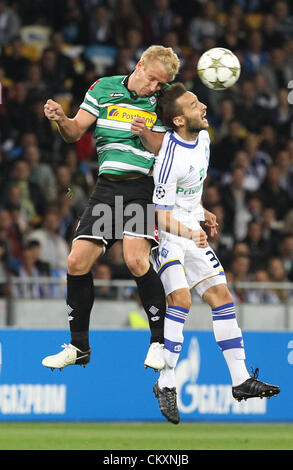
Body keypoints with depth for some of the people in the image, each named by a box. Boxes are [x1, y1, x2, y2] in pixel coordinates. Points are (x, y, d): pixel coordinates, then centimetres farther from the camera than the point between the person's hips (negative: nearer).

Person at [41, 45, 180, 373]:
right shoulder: (103, 88, 5)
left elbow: (162, 151, 3)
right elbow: (75, 132, 3)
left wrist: (146, 134, -17)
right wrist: (61, 119, -19)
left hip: (144, 188, -3)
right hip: (108, 186, 3)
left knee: (136, 259, -22)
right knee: (77, 262, -5)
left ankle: (159, 342, -9)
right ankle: (78, 346, 10)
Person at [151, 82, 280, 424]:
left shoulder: (202, 137, 2)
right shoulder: (171, 157, -25)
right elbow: (163, 216, -23)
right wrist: (189, 233, -39)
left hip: (191, 230, 9)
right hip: (167, 233, -8)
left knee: (221, 297, 5)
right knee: (180, 298, -23)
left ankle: (240, 380, 11)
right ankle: (166, 384, -14)